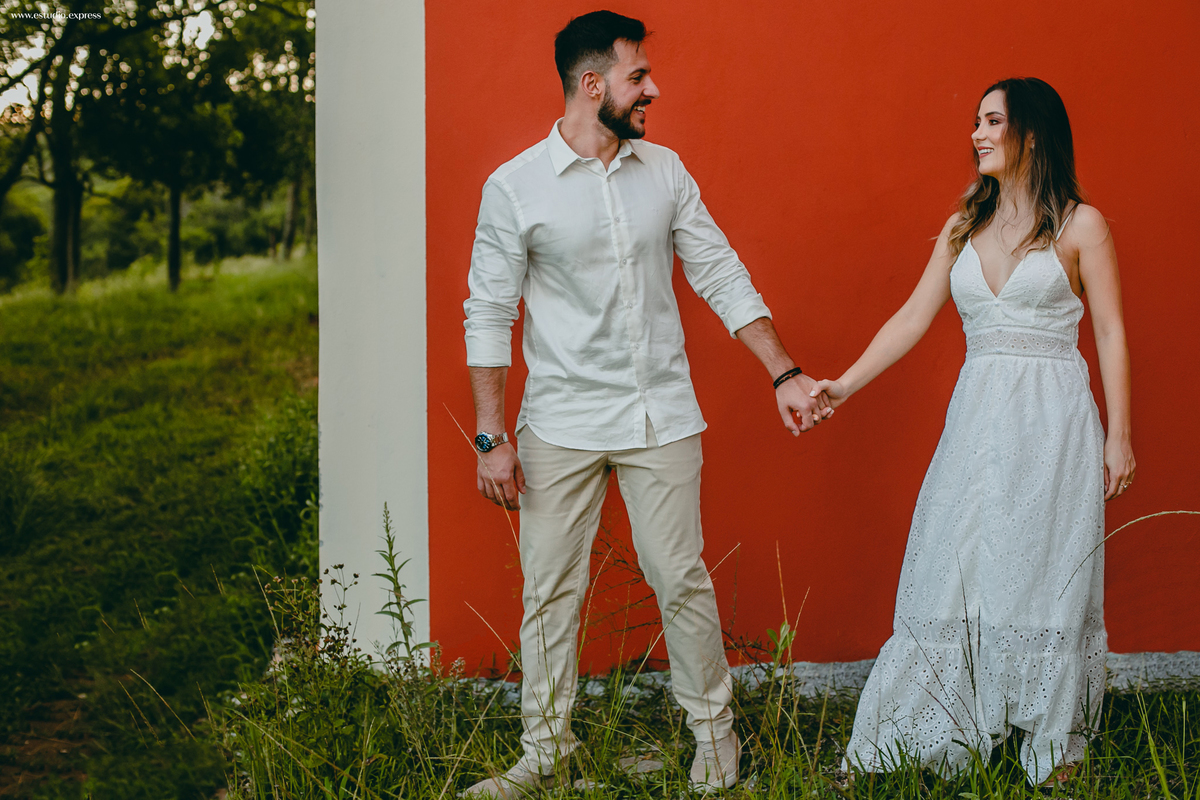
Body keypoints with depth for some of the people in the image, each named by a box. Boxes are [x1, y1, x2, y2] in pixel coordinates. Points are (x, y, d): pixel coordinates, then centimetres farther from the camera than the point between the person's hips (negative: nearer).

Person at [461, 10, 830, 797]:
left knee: (683, 583, 5)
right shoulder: (515, 187, -5)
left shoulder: (665, 171, 5)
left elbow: (723, 277, 7)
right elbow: (489, 314, -3)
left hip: (662, 420, 2)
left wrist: (786, 374, 1)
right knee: (551, 592, 5)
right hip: (561, 426, -2)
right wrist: (492, 436, -5)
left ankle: (716, 737, 22)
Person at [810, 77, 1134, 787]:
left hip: (1054, 421, -4)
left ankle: (1055, 751, 14)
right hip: (978, 415, 4)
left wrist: (1118, 436, -5)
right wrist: (845, 384, 1)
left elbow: (1111, 334, -1)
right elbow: (914, 317, 10)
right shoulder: (965, 226, 13)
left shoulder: (1080, 224, 0)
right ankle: (915, 742, 9)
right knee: (952, 570, 3)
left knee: (1046, 575, 1)